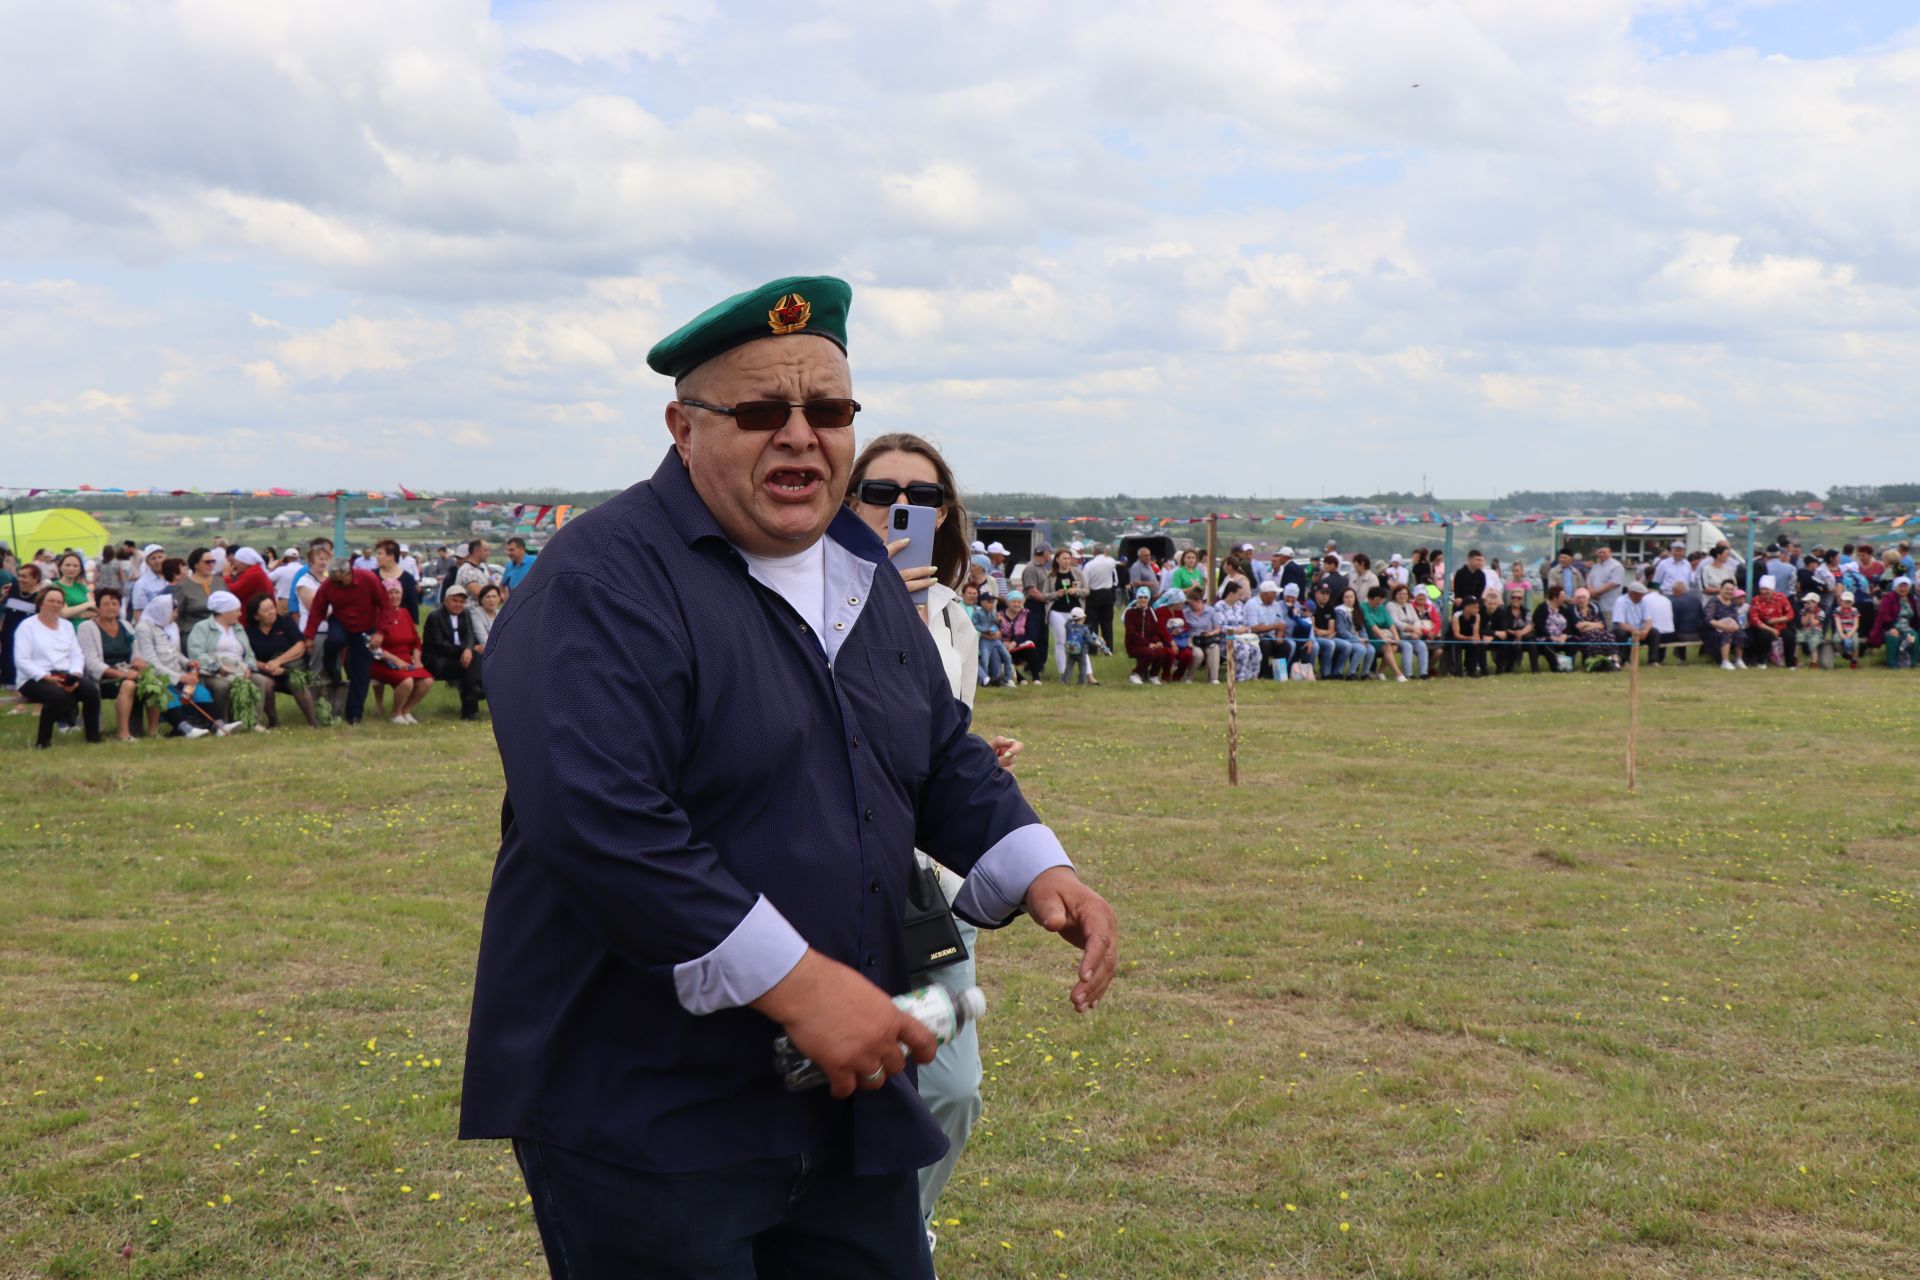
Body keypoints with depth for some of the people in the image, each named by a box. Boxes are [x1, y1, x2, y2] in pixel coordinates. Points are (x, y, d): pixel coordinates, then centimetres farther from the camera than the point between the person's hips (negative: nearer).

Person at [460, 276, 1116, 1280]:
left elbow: (946, 759, 21)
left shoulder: (864, 576, 13)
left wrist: (1040, 873, 1)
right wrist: (796, 982, -26)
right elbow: (595, 822, -27)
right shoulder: (605, 580, -15)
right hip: (644, 1118, -7)